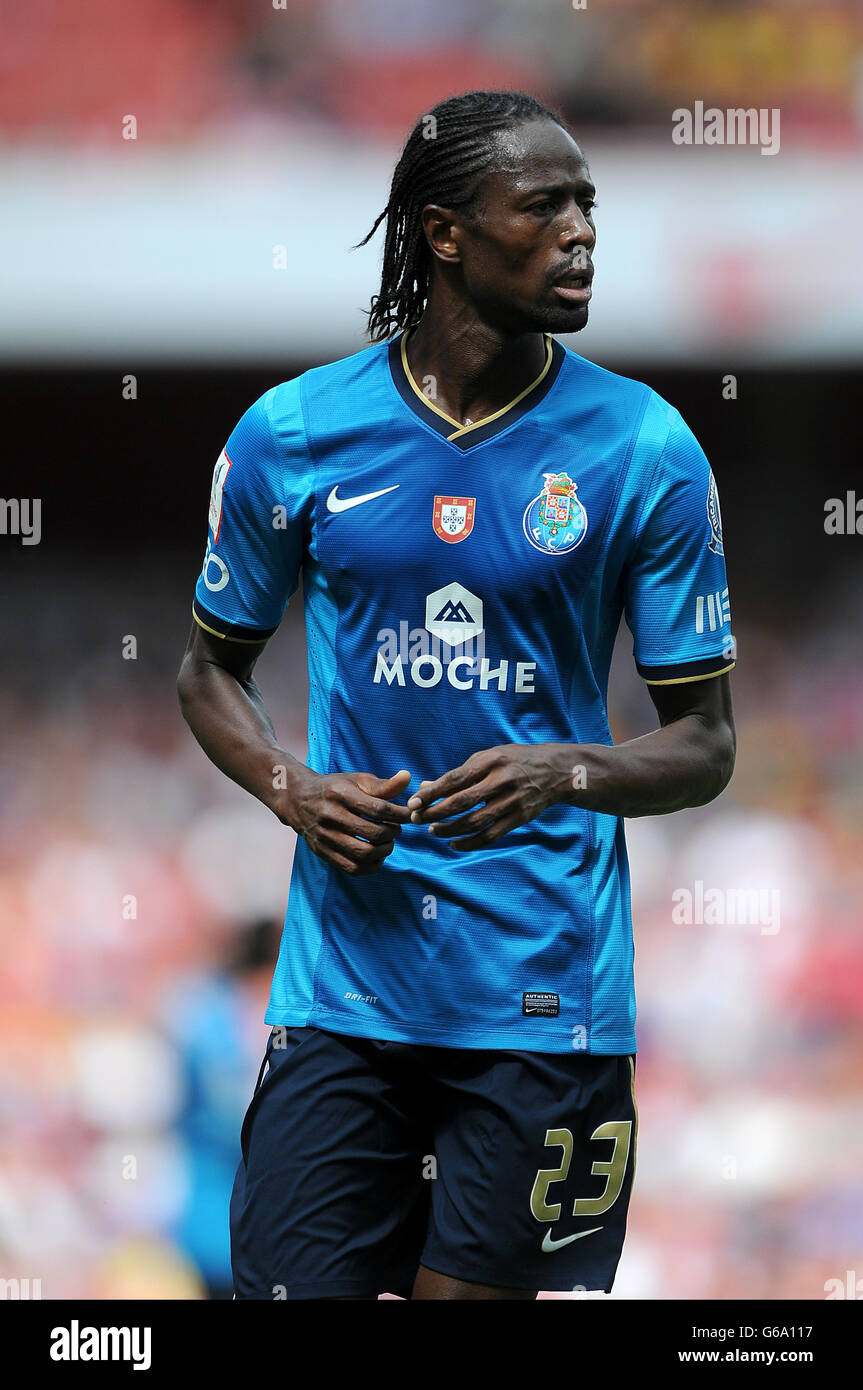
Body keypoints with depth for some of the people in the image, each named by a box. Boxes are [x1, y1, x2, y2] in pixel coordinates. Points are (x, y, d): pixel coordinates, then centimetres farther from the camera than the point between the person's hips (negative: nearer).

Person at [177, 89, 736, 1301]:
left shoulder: (644, 449, 0)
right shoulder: (291, 436, 2)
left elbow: (704, 746, 4)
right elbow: (213, 668, 16)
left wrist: (565, 774, -16)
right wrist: (291, 790, -4)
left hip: (544, 993, -1)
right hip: (345, 982, 1)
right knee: (302, 1284, -5)